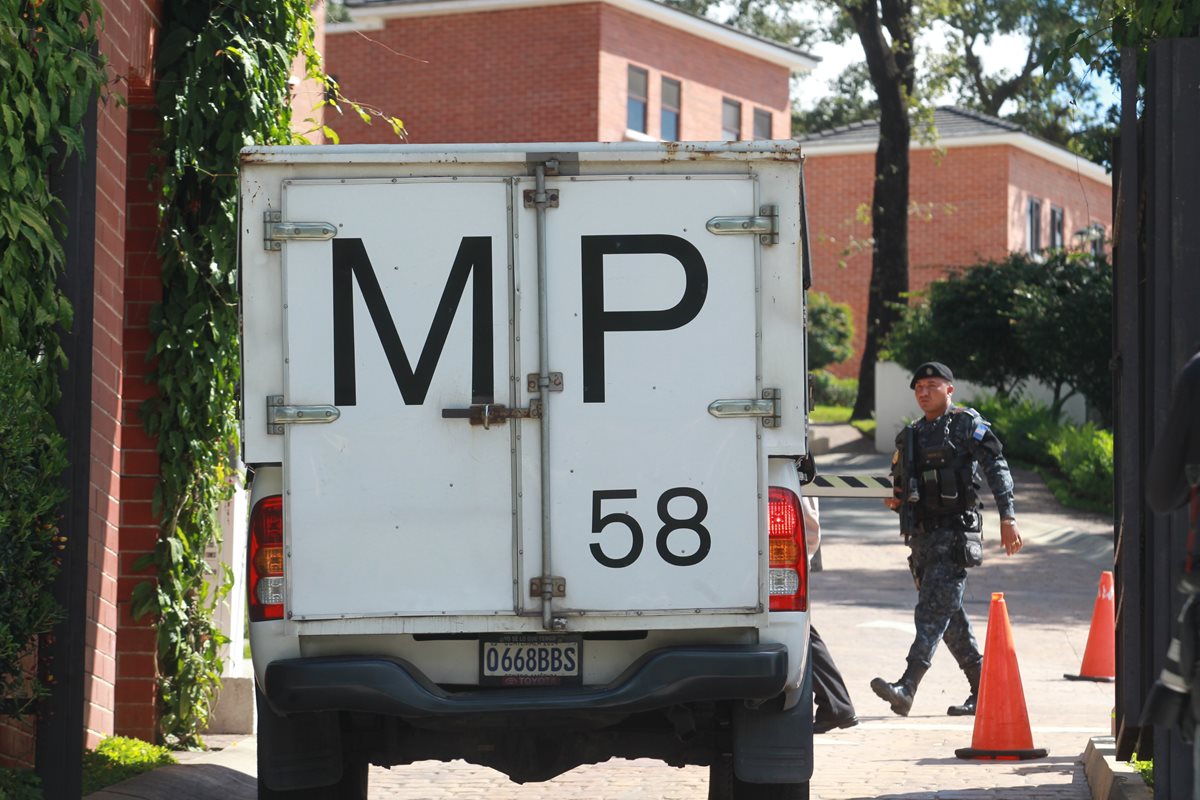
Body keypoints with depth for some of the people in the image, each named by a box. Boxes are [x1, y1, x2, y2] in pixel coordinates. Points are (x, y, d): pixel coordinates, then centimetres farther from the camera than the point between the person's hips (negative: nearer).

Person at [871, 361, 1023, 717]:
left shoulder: (967, 424, -3)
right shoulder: (911, 435, 18)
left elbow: (997, 468, -10)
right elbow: (901, 482, 29)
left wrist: (1007, 517, -19)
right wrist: (895, 500, 5)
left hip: (954, 533, -8)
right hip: (922, 536, 8)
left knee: (932, 612, -16)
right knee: (950, 618, 11)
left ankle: (906, 689, -26)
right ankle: (983, 690, 20)